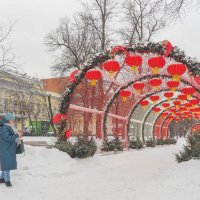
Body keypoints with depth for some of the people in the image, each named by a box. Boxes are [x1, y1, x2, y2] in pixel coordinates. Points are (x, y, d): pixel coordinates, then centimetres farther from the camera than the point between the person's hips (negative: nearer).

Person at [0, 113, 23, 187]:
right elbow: (7, 137, -26)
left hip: (10, 149, 10)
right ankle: (7, 180, 1)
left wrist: (18, 135, 2)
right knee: (7, 163, -6)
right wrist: (17, 135, -25)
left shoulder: (10, 127, 12)